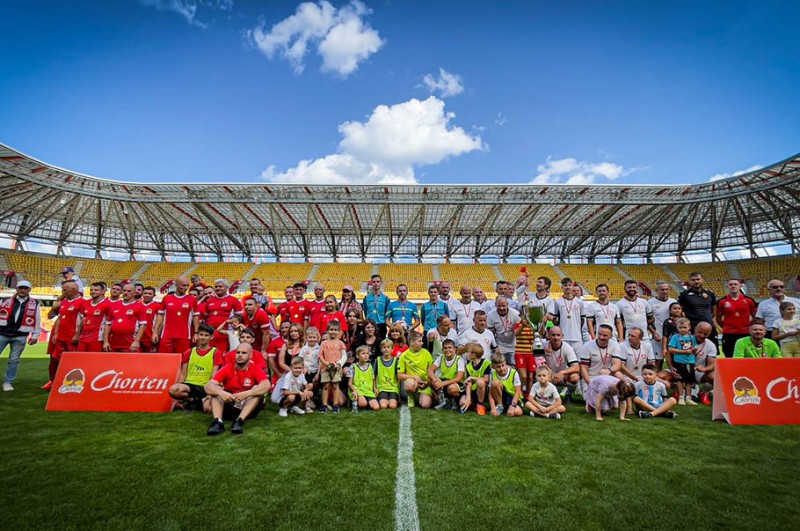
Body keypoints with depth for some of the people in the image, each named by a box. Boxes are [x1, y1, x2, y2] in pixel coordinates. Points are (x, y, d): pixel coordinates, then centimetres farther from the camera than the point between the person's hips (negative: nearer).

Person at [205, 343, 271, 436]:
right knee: (216, 389, -17)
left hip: (249, 409, -1)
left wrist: (246, 393, -41)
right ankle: (217, 421, -37)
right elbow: (208, 386, -15)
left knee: (257, 389, -25)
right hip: (228, 407, 2)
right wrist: (221, 393, -37)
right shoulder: (227, 369, -3)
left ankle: (239, 421, -39)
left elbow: (266, 386, -27)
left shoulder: (256, 370, -8)